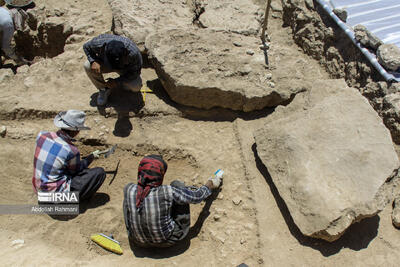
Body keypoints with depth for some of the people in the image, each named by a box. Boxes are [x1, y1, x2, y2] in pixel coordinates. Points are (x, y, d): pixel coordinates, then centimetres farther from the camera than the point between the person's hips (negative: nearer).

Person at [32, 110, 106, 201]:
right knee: (100, 172, -10)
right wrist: (91, 157, 12)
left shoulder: (41, 135, -9)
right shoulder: (71, 151, -25)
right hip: (57, 193, -8)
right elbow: (77, 169, -3)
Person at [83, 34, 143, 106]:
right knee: (87, 66, -27)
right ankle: (103, 90, -1)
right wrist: (93, 61, -30)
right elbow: (86, 46, -11)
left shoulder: (133, 53, -39)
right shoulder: (99, 43, -35)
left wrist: (117, 82, -27)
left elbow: (135, 72, -23)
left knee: (136, 87, -27)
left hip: (125, 68, -2)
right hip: (105, 63, 2)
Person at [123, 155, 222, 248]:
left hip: (140, 242, 4)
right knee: (177, 184, 1)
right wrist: (210, 185, 8)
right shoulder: (167, 193, -29)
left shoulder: (129, 190, -19)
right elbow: (197, 196, -13)